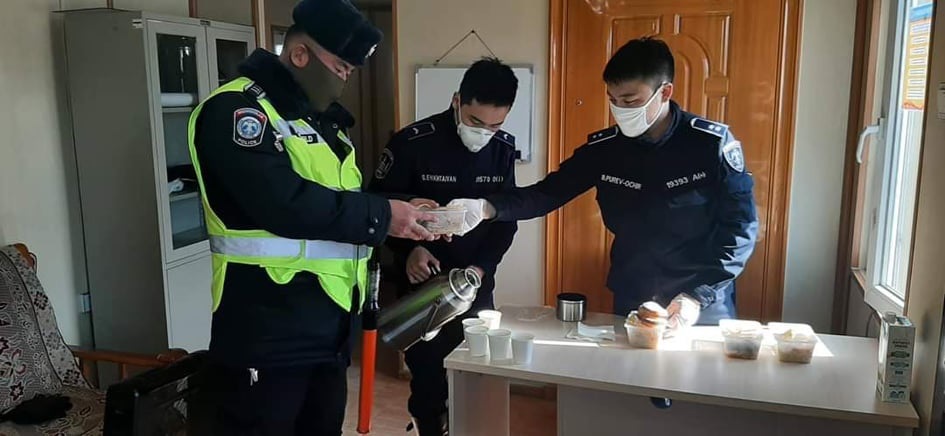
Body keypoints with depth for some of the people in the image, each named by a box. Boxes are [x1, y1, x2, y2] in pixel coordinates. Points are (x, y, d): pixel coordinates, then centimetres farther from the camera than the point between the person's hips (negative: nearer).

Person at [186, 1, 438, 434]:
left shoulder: (322, 118, 17)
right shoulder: (236, 109, -13)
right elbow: (284, 202, -26)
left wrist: (404, 213, 1)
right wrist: (381, 216, -20)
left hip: (329, 329, 9)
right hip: (267, 337, -9)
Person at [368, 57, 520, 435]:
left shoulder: (504, 149, -2)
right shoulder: (412, 143, -15)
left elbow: (507, 218, 4)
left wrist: (482, 267, -10)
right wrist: (408, 250, -19)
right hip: (422, 286, -3)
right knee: (427, 379, 7)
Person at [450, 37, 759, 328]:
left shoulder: (712, 143, -14)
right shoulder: (604, 148, -6)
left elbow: (741, 226, -11)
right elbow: (548, 193, -5)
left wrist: (698, 295, -18)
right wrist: (487, 207, -22)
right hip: (631, 304, 2)